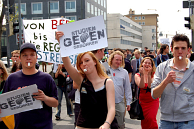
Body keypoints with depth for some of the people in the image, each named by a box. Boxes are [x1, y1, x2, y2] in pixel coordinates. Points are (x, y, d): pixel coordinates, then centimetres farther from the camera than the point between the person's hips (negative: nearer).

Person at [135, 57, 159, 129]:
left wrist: (149, 74, -27)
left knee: (151, 118, -16)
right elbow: (141, 86, -18)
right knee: (144, 120, 5)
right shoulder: (137, 75, -1)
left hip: (153, 101, -1)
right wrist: (142, 74, -27)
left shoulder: (153, 75, -3)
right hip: (142, 101, 1)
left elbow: (150, 86, -19)